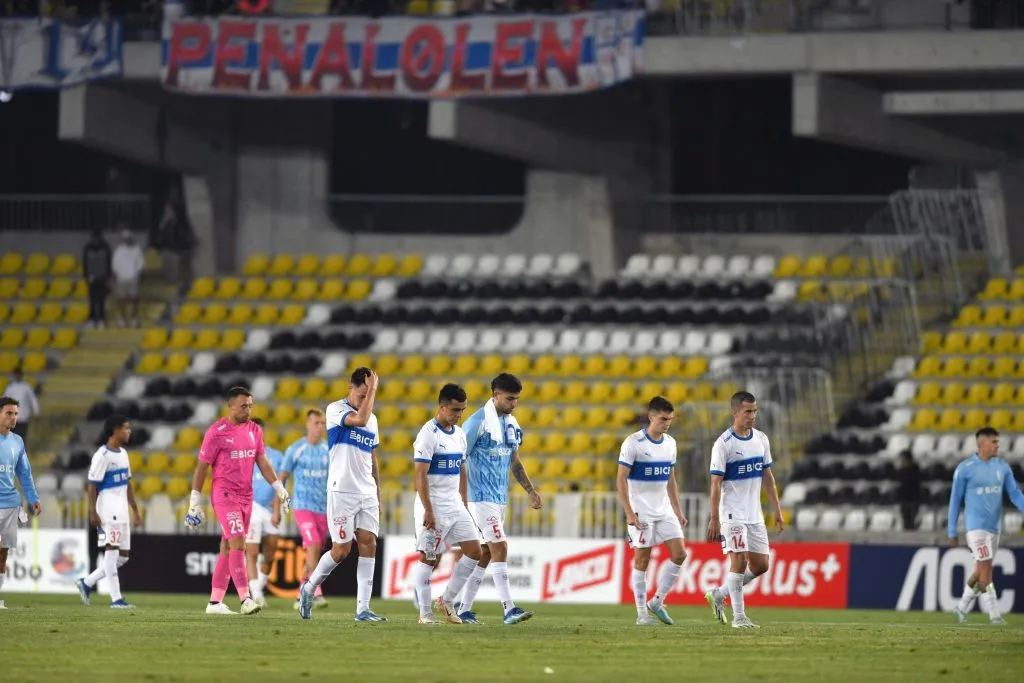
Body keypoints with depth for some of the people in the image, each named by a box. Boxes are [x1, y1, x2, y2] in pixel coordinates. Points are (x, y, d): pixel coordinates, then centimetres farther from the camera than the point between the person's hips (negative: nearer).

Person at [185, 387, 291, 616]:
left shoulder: (254, 431, 10)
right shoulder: (217, 432, -8)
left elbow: (262, 463, 14)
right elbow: (202, 466, -4)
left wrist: (279, 488, 3)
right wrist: (195, 500, -5)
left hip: (246, 497, 6)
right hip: (224, 495, -6)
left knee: (228, 549, 8)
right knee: (238, 545, -16)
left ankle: (215, 602, 13)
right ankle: (245, 600, -22)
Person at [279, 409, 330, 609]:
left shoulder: (330, 451, 7)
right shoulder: (295, 450, -1)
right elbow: (281, 479, 4)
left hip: (324, 509, 4)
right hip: (303, 507, -4)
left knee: (314, 555, 8)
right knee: (313, 547, -21)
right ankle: (317, 593, -27)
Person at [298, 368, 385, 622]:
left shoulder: (372, 419, 15)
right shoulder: (335, 410, -6)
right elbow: (360, 419, -26)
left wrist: (378, 496, 20)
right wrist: (372, 389, -18)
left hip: (367, 493, 6)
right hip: (342, 492, -6)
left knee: (369, 545, -4)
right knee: (341, 550, -6)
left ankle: (363, 608, -6)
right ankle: (308, 588, 18)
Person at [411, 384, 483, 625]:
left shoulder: (459, 434, 11)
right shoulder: (428, 434, -13)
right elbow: (420, 474, -17)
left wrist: (464, 504, 19)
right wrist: (428, 510, -21)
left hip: (455, 506, 8)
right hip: (433, 506, -8)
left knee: (474, 551, 0)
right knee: (429, 558, -3)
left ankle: (447, 601, 11)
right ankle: (425, 613, 5)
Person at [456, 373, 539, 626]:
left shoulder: (510, 423, 12)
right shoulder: (478, 422, -13)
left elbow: (515, 461, 22)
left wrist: (531, 491, 17)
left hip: (500, 498, 8)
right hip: (482, 497, -8)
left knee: (487, 552, 8)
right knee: (500, 547, -14)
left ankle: (463, 608, 14)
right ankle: (508, 609, -17)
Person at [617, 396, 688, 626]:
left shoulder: (670, 443, 8)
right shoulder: (633, 443, -11)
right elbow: (621, 479, -12)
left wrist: (678, 511, 15)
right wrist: (629, 513, -17)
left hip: (664, 511, 6)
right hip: (641, 512, -6)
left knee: (679, 554, -3)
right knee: (642, 559, -3)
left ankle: (657, 602, 11)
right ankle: (642, 613, 5)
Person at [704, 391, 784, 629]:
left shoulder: (761, 439, 7)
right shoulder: (723, 444, -11)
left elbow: (767, 476, 14)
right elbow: (716, 483, -11)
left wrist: (777, 511, 12)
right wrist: (714, 519, -15)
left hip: (754, 515, 7)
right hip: (732, 514, -7)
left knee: (760, 564, 5)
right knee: (739, 560, -13)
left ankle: (719, 595, 22)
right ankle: (739, 616, -7)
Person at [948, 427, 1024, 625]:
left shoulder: (1002, 467, 6)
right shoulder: (965, 469, -7)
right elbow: (955, 500, -2)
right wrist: (952, 532, -1)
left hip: (994, 526, 6)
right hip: (976, 525, -6)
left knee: (981, 571, 12)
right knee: (986, 568, -12)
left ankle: (962, 609, 28)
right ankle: (994, 615, -11)